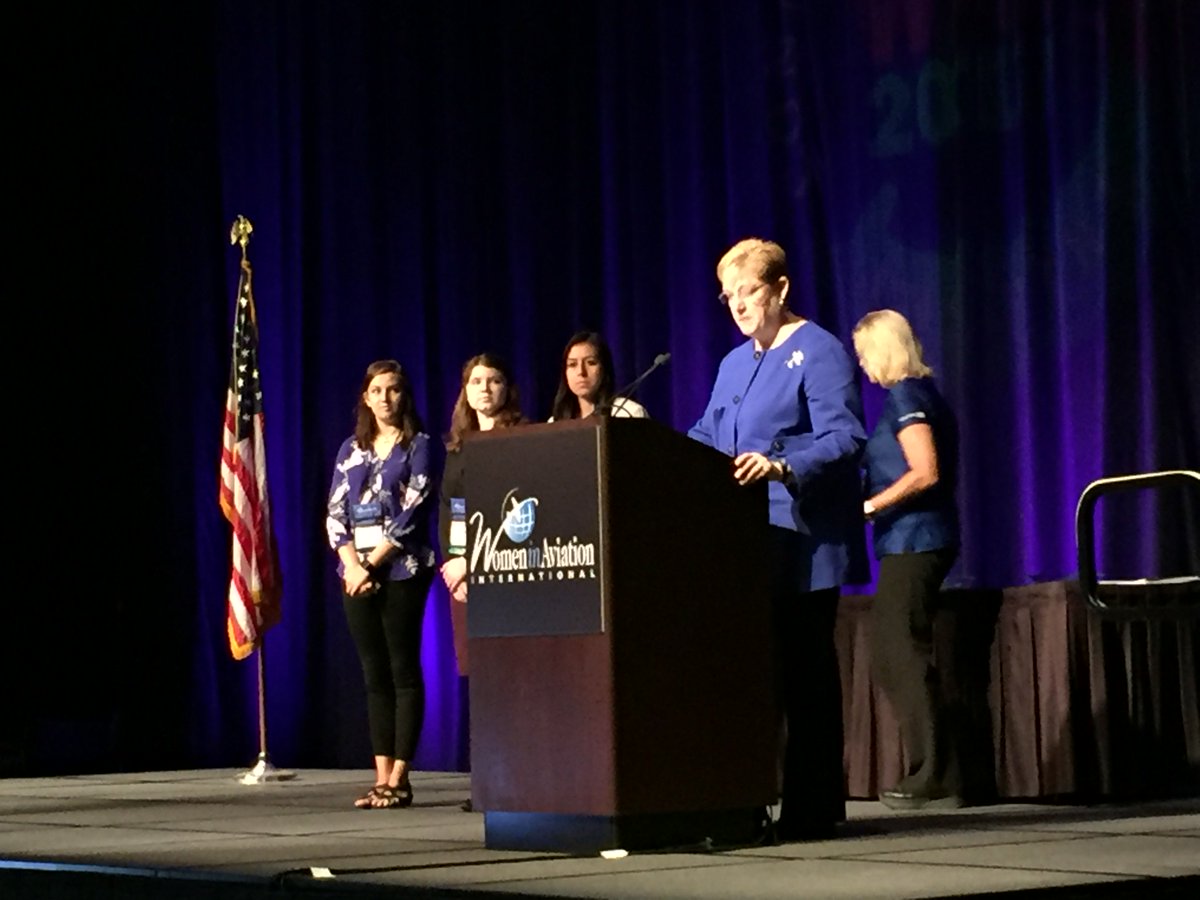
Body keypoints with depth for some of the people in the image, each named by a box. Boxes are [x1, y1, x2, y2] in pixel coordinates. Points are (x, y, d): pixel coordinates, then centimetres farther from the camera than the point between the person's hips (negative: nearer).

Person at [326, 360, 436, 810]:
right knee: (375, 675, 5)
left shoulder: (417, 445, 2)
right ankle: (382, 777, 5)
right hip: (356, 573, 5)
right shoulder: (351, 450, 15)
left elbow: (413, 511, -7)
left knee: (404, 672, -4)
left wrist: (373, 562, -10)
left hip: (401, 570, -5)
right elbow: (336, 513, 7)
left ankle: (399, 779, -6)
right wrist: (352, 566, -8)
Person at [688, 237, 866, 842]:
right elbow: (705, 440, 24)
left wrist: (781, 468, -31)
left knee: (803, 669, -4)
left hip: (802, 542, -8)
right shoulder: (733, 364, 20)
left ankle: (813, 807, 0)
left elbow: (844, 439, -17)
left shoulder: (818, 352, -6)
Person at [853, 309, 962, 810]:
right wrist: (874, 499, 17)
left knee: (904, 657, -7)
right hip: (919, 540, 10)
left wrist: (869, 506, -16)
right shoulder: (922, 393, 18)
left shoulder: (905, 396, -11)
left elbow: (925, 472, -21)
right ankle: (936, 773, 10)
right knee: (888, 656, 11)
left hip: (913, 541, -10)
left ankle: (934, 778, -4)